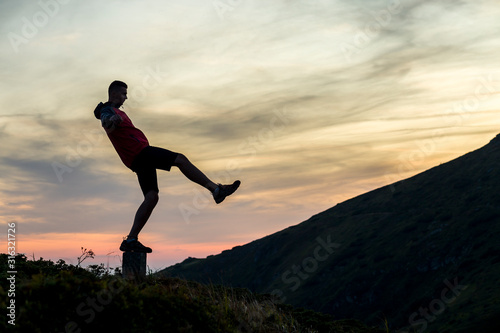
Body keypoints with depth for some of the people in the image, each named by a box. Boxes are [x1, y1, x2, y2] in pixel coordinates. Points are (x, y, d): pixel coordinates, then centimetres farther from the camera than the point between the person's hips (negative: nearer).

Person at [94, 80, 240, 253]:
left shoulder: (116, 112, 26)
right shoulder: (108, 111, -5)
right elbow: (107, 125, -29)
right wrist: (111, 121, -46)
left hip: (138, 159, 10)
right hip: (140, 152, -10)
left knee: (151, 197, 1)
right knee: (180, 159, -15)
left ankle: (131, 240, -4)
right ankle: (215, 189, -17)